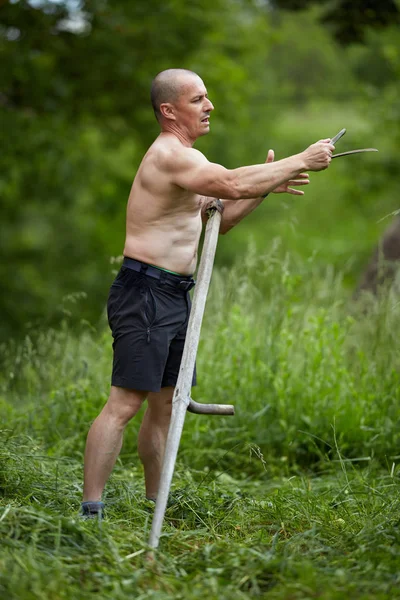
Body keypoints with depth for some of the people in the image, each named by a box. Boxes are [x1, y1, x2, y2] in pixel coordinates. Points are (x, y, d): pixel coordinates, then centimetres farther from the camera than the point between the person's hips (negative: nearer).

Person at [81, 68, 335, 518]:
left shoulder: (179, 159, 20)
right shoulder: (169, 154, -14)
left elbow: (214, 220, 26)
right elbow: (232, 184, -27)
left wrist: (267, 185, 14)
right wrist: (300, 161, -19)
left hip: (172, 296, 11)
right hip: (145, 293, -11)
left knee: (165, 402, 14)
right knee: (125, 401, -14)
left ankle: (155, 502, 22)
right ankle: (91, 509, -15)